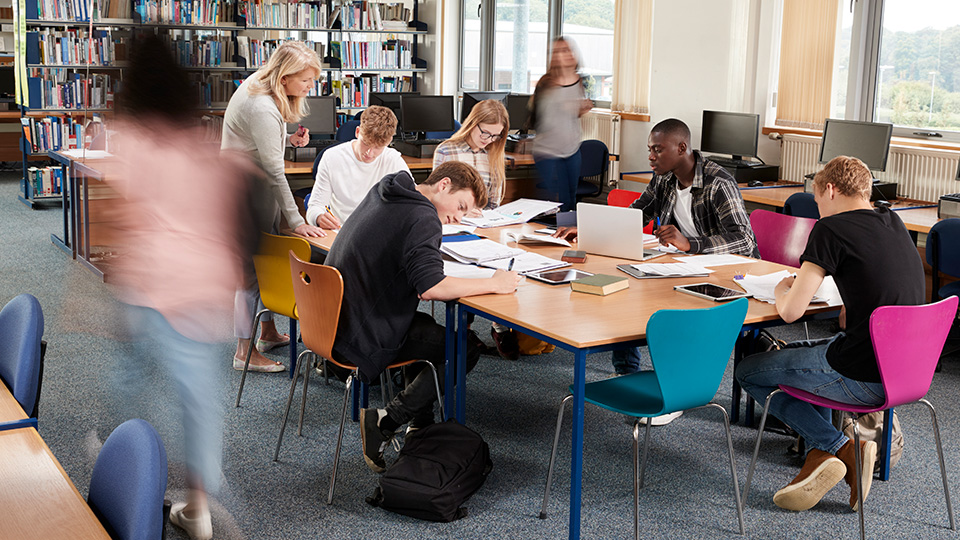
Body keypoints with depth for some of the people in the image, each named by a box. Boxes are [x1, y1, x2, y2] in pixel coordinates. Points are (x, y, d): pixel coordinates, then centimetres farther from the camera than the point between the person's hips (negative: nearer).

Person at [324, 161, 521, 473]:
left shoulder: (383, 192, 12)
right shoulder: (422, 219, -17)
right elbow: (431, 288, -28)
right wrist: (493, 284, -19)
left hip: (334, 324, 10)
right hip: (364, 340, -10)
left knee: (425, 327, 30)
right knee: (465, 347, -1)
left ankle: (420, 425, 26)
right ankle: (385, 422, -3)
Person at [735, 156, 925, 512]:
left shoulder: (832, 229, -13)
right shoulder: (893, 223, 10)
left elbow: (791, 311, -13)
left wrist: (782, 291, 9)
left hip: (863, 378, -8)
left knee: (748, 371, 10)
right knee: (797, 352, 31)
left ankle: (841, 448, 3)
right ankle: (821, 455, 22)